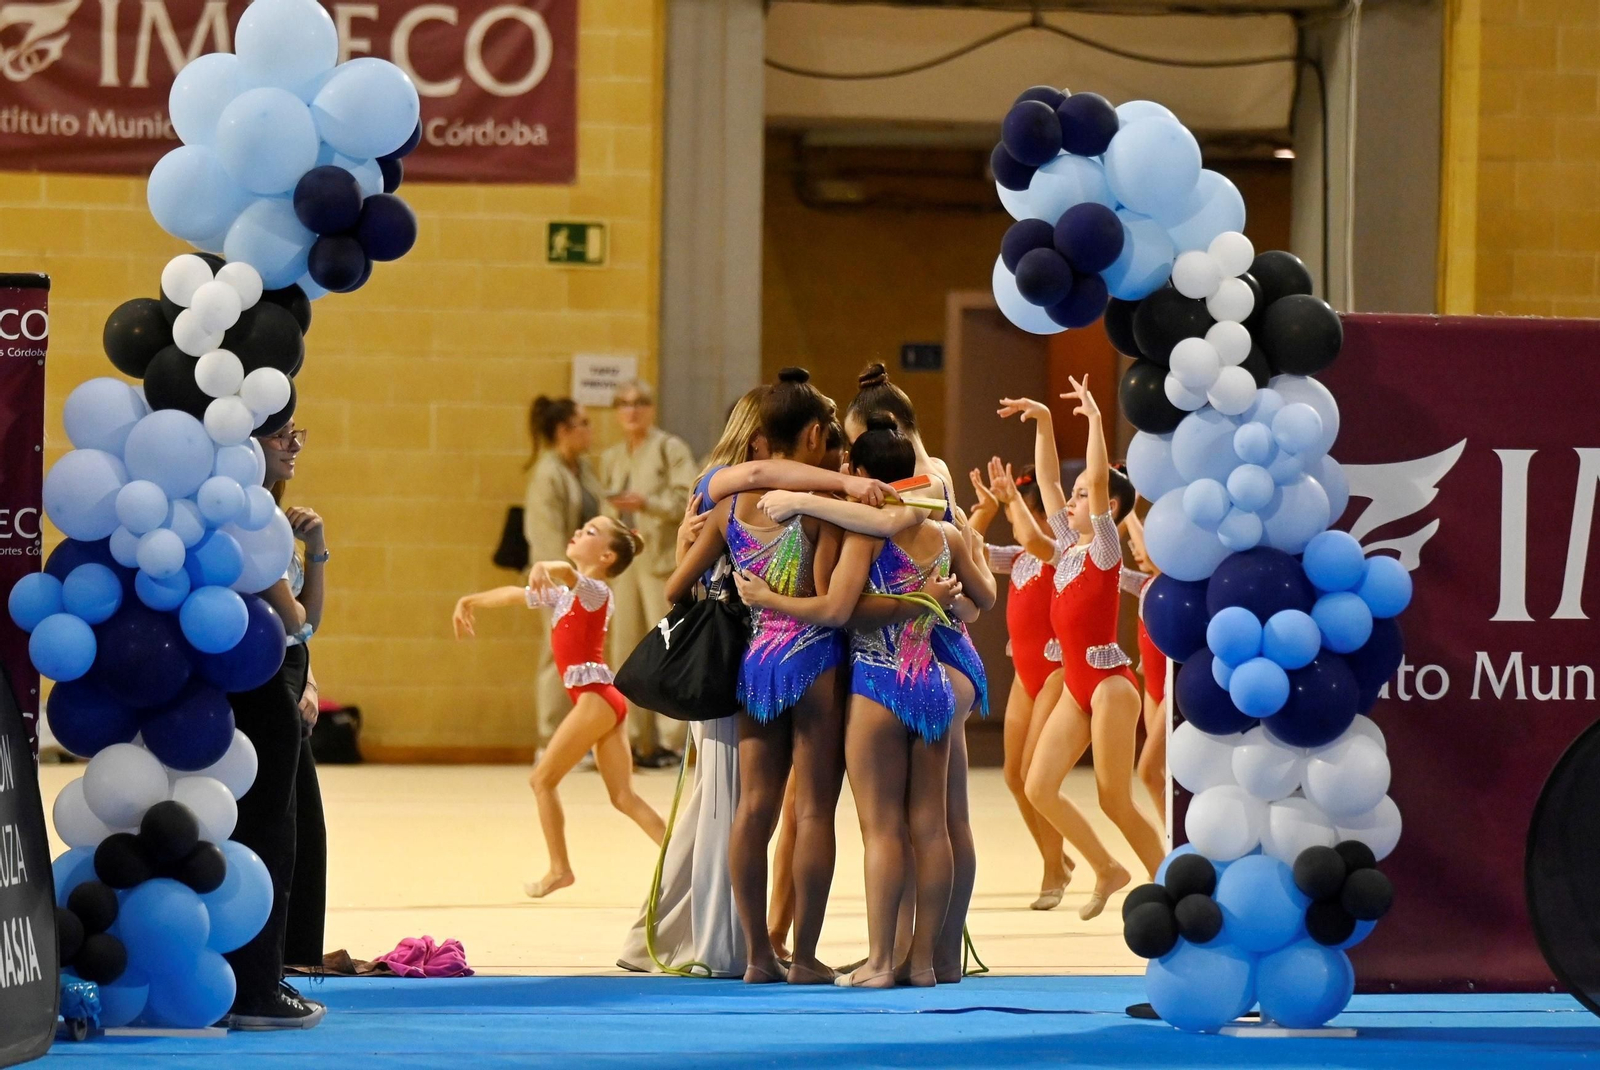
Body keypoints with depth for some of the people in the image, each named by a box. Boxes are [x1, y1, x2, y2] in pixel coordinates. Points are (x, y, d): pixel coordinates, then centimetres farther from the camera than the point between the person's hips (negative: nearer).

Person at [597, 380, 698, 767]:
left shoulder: (671, 449, 2)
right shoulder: (611, 459, 18)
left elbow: (687, 501, -8)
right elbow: (606, 516, 19)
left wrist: (646, 503, -20)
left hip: (661, 559, -6)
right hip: (622, 560, 6)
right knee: (625, 650, 3)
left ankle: (669, 741, -7)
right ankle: (634, 739, 7)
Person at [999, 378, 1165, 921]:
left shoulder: (1104, 546, -8)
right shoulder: (1069, 545, 11)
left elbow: (1099, 477, -22)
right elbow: (1048, 480, 16)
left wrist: (1094, 418, -24)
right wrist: (1043, 422, 11)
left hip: (1110, 683, -8)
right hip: (1076, 685, 8)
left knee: (1116, 802, -4)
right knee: (1039, 787, 1)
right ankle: (1107, 870, 15)